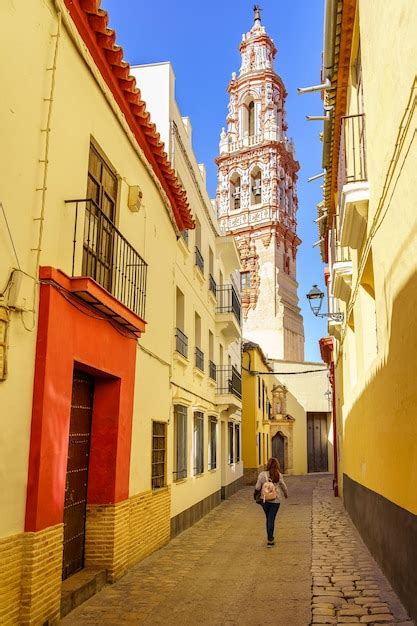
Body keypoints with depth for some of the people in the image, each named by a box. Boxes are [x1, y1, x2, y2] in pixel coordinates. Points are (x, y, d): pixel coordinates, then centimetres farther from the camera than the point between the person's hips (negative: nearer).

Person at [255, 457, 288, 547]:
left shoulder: (262, 474, -10)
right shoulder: (278, 475, -8)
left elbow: (257, 487, -8)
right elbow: (283, 486, 5)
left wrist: (261, 491, 16)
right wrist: (286, 494, 25)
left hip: (264, 500, 1)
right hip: (275, 501, -1)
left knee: (268, 519, 19)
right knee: (271, 520, 6)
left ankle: (269, 538, 30)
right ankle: (270, 540, 5)